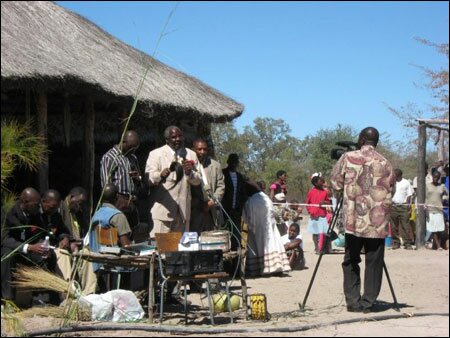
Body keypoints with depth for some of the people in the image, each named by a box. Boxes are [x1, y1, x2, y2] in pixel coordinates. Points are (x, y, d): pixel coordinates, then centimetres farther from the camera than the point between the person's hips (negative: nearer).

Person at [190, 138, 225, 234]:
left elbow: (221, 186, 11)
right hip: (194, 211, -3)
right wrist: (197, 204, -9)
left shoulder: (215, 165, 14)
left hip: (212, 210, 4)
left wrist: (212, 202, -3)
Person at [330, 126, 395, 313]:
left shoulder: (348, 158, -1)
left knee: (351, 261, 10)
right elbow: (390, 189, 8)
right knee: (374, 262, 7)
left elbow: (335, 182, 5)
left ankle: (353, 301, 8)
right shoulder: (385, 163, 2)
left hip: (353, 219, 0)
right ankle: (368, 302, 6)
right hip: (377, 222, 0)